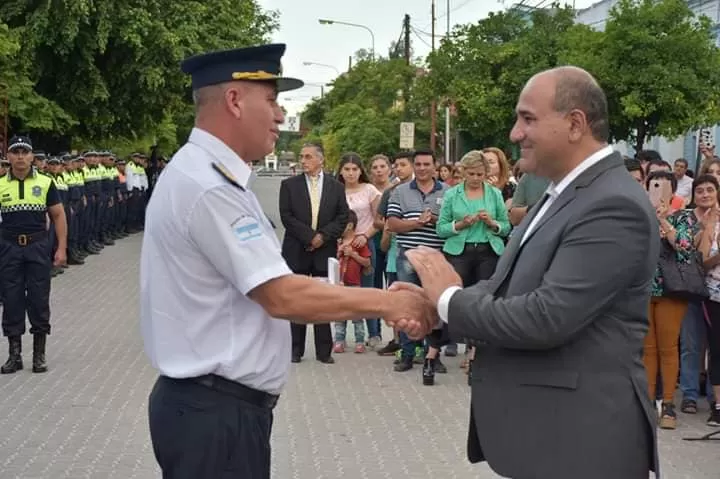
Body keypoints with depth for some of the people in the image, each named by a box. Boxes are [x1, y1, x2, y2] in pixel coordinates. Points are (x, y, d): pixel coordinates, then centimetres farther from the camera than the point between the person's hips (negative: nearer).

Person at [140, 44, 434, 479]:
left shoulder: (209, 176, 11)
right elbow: (283, 297, -23)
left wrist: (380, 307, 2)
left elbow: (269, 291, 9)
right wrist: (386, 302, -13)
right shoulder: (208, 184, -21)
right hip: (214, 411, -10)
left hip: (220, 404, 10)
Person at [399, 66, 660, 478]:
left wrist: (450, 297, -13)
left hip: (580, 438, -9)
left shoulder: (614, 205, -20)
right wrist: (437, 298, -6)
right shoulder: (563, 193, 13)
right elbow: (511, 288, 11)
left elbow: (548, 316, -26)